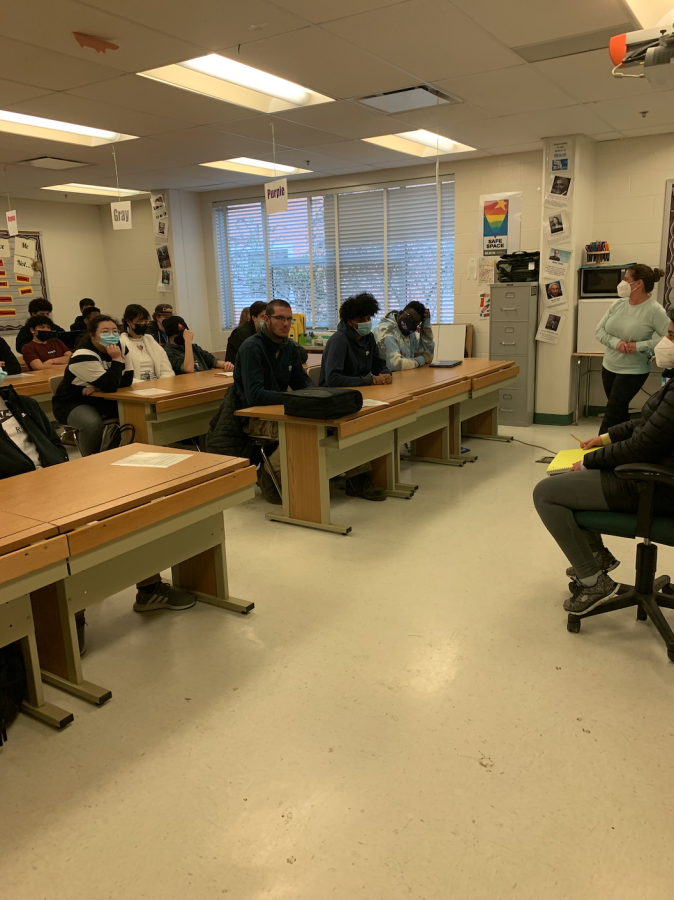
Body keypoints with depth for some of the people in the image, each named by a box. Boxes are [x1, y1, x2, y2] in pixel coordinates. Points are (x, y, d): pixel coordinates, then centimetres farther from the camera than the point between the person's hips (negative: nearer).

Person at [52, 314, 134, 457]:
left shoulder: (121, 348, -2)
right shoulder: (84, 356, -25)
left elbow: (127, 380, -8)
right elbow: (110, 386, -31)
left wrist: (98, 387, -20)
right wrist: (117, 359, -26)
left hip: (102, 401, 6)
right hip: (73, 403, -6)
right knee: (92, 422, -37)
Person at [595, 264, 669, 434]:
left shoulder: (654, 310, -16)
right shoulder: (617, 304, 0)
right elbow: (599, 330, 2)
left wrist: (639, 346, -24)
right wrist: (616, 342, -17)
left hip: (633, 372, -6)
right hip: (609, 367, 6)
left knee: (612, 414, -5)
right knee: (620, 412, 17)